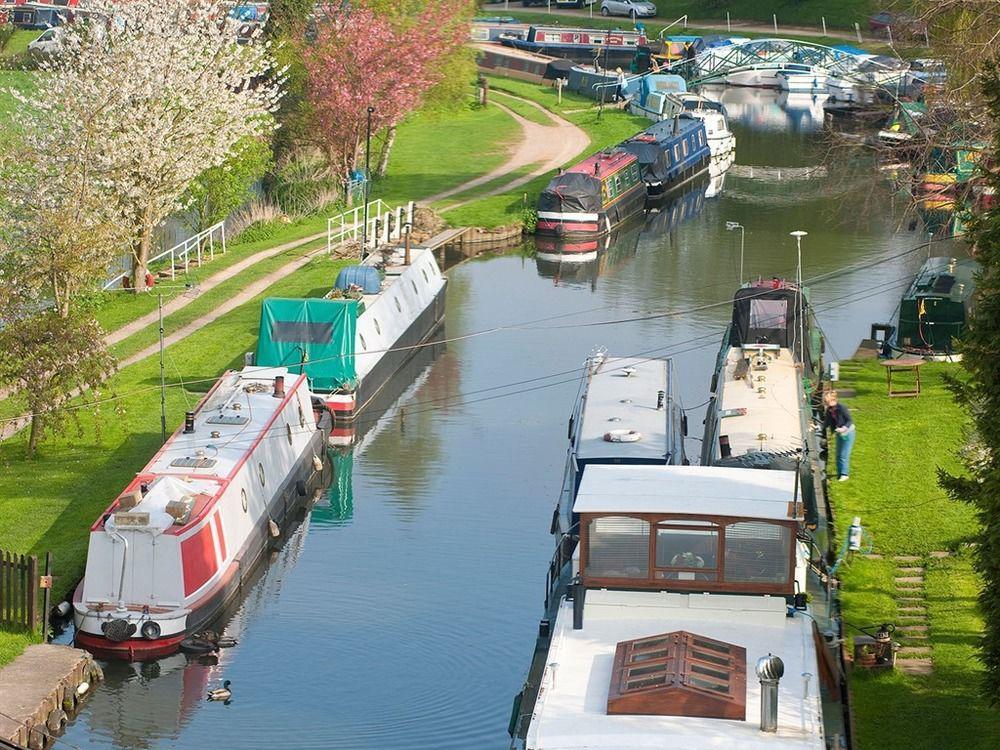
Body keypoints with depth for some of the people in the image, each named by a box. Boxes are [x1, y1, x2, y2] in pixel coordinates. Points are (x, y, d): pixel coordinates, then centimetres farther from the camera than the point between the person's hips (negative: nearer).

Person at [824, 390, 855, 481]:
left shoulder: (841, 408, -25)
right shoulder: (829, 410, -3)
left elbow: (850, 421, -22)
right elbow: (827, 422, 7)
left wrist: (844, 428, -37)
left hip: (847, 433, -8)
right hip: (839, 433, 8)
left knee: (844, 455, -7)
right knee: (838, 455, 12)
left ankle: (845, 474, 1)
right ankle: (839, 473, 22)